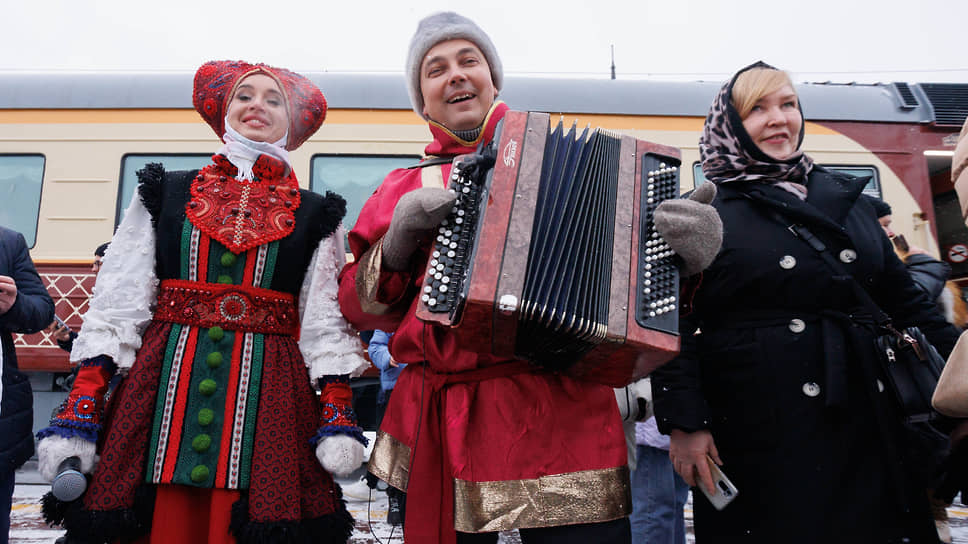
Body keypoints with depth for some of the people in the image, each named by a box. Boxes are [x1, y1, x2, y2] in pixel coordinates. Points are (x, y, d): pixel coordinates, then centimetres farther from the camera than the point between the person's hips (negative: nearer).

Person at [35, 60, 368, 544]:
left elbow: (326, 324, 5)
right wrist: (81, 403, -3)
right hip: (159, 387, 1)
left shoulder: (314, 215, 10)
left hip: (269, 394, 0)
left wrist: (337, 416, -6)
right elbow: (118, 301, 6)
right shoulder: (165, 194, 12)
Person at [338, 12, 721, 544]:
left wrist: (682, 252, -14)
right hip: (437, 418, 2)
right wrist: (398, 244, -6)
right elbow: (357, 305, 12)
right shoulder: (402, 188, 14)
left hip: (560, 412, -2)